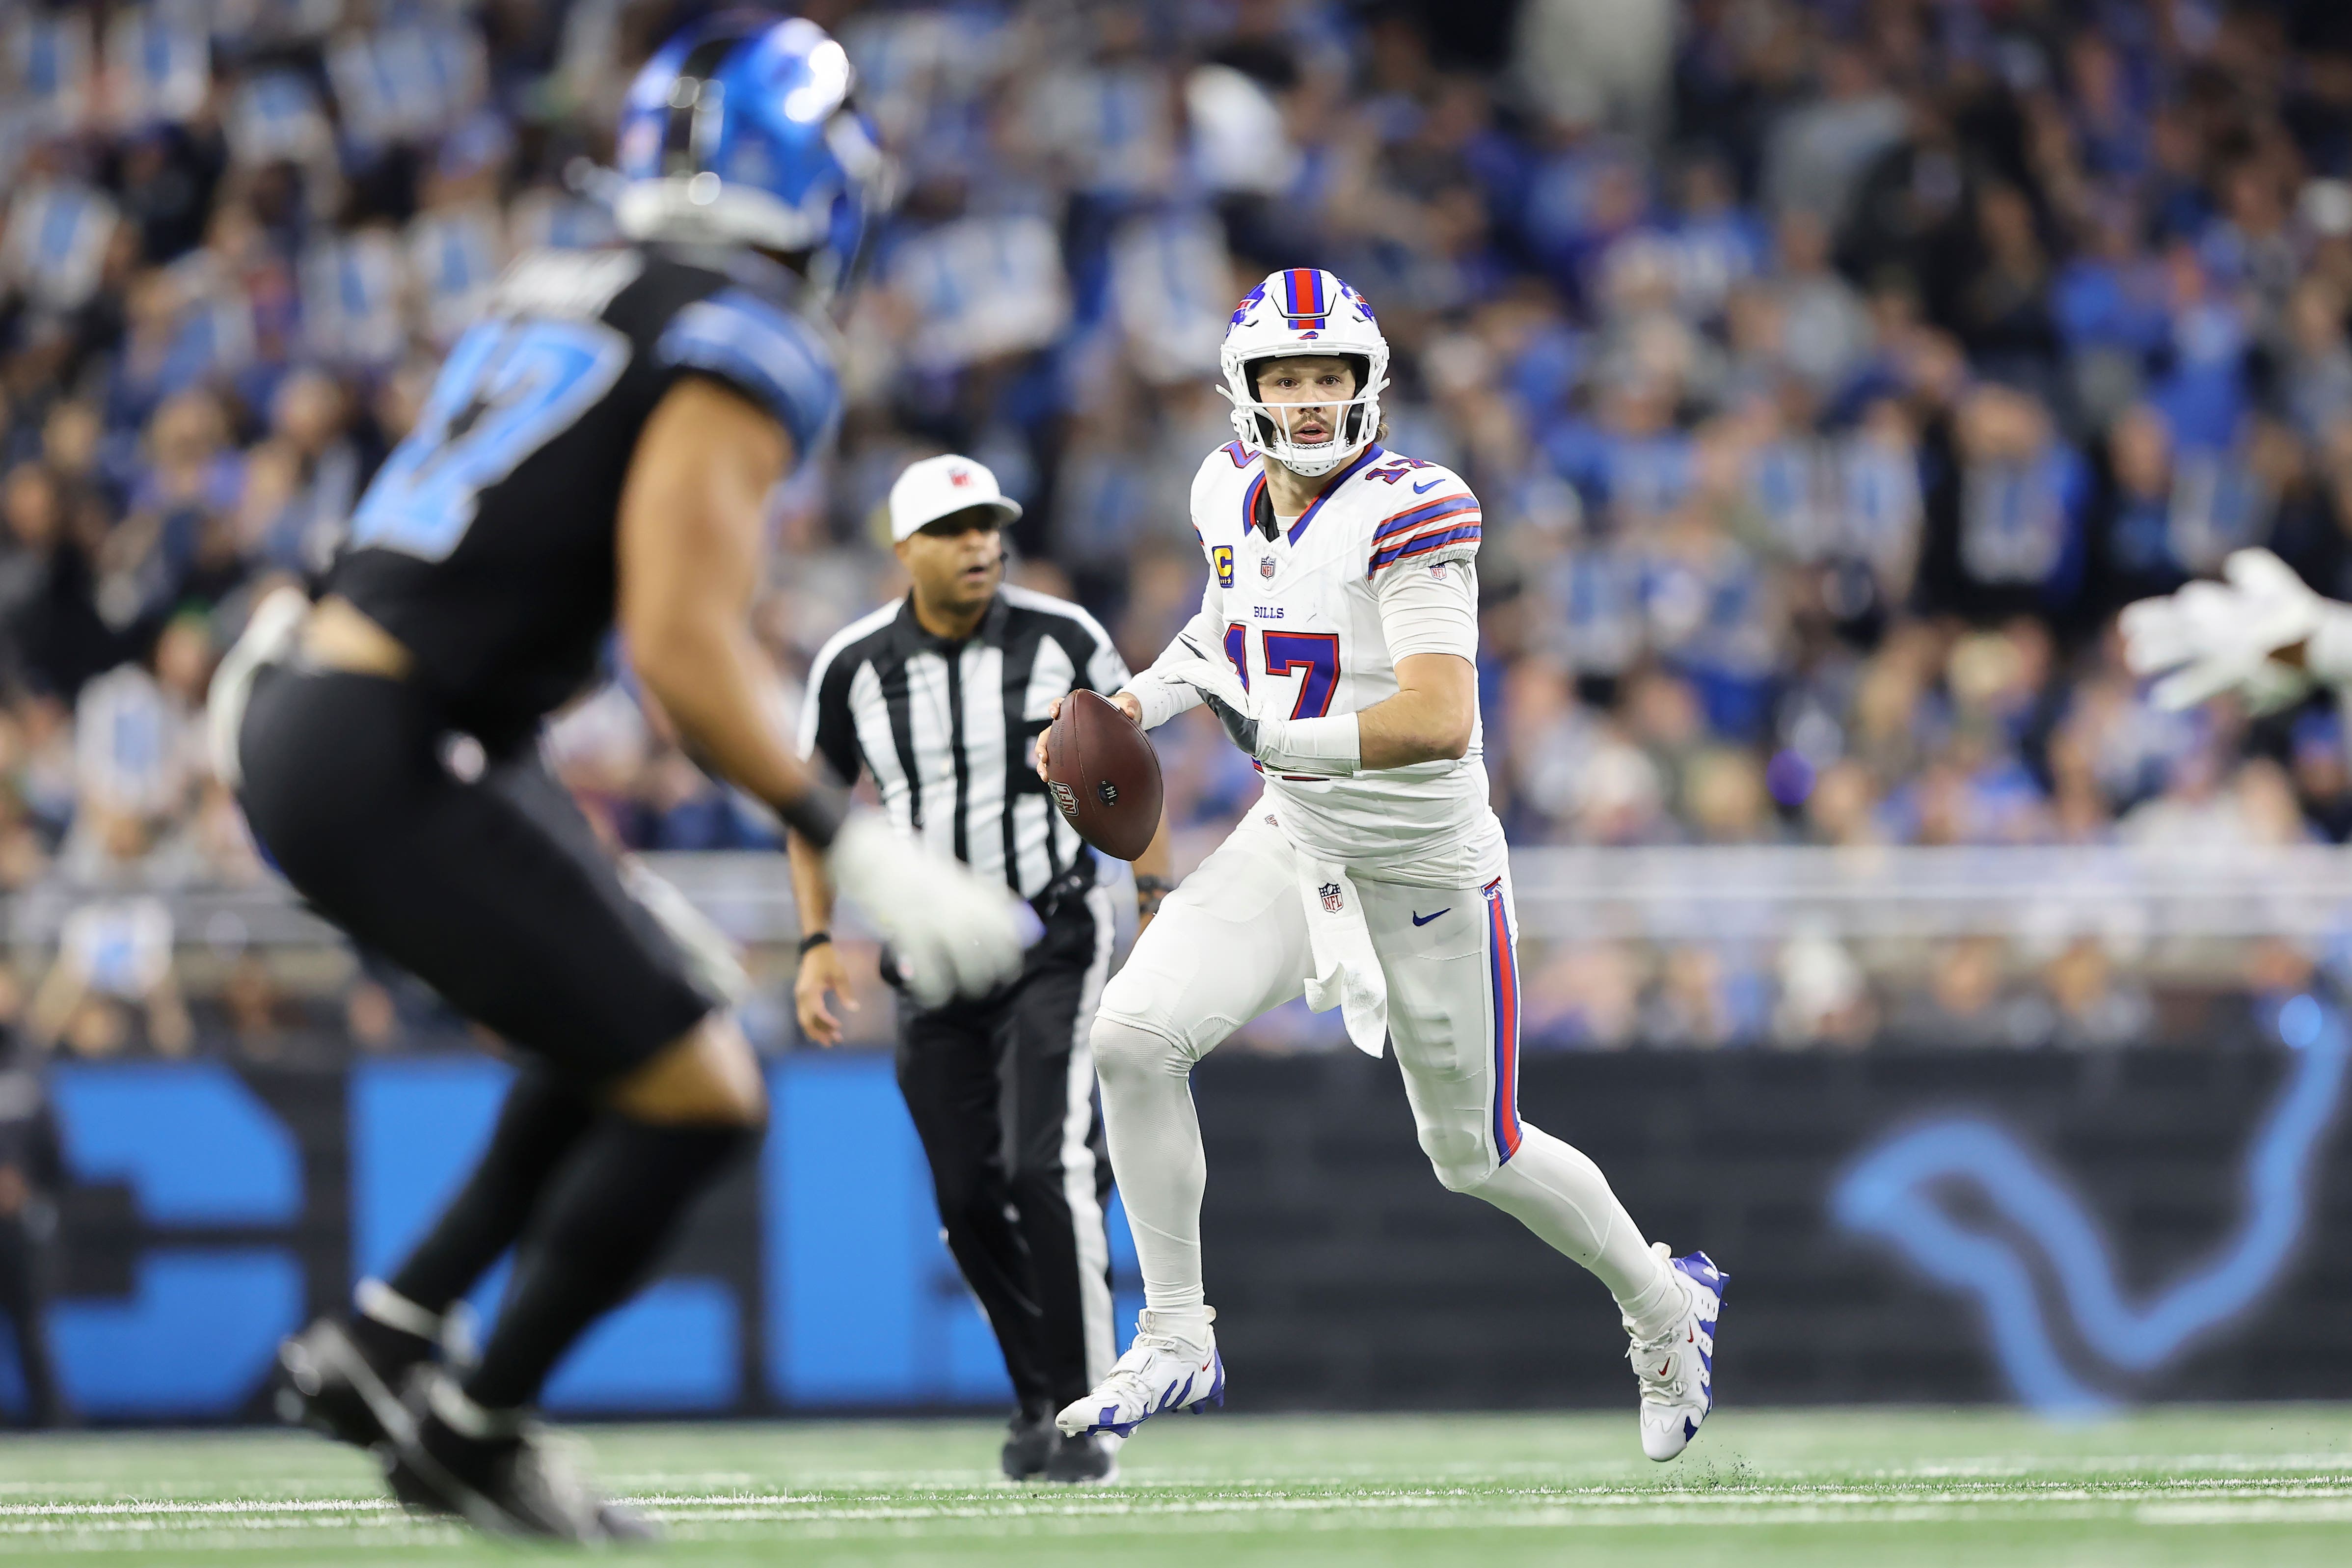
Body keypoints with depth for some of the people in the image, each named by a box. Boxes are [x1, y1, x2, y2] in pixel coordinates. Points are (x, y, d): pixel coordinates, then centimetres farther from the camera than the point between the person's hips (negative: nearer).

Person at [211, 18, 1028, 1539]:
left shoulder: (560, 294, 17)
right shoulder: (744, 347, -11)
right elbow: (684, 645, -19)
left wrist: (597, 882, 27)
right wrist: (861, 848, -14)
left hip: (306, 702, 9)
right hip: (383, 765, -9)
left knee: (654, 1020, 22)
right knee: (697, 1098, -1)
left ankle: (384, 1338, 21)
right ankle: (476, 1435, 10)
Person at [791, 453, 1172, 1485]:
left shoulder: (1063, 641, -6)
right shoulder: (854, 667, -3)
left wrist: (1159, 901, -6)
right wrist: (817, 943, -1)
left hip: (1053, 939, -3)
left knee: (1045, 1167, -18)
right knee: (969, 1197, 1)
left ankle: (1086, 1414, -15)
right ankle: (1038, 1398, 20)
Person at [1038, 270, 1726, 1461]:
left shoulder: (1410, 514, -24)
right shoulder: (1232, 491, -2)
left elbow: (1440, 723, -34)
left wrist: (1268, 735, -36)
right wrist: (1134, 704, 6)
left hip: (1425, 872, -5)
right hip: (1290, 847, 6)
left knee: (1476, 1157, 9)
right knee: (1132, 1038, -16)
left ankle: (1665, 1306, 38)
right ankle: (1176, 1347, -2)